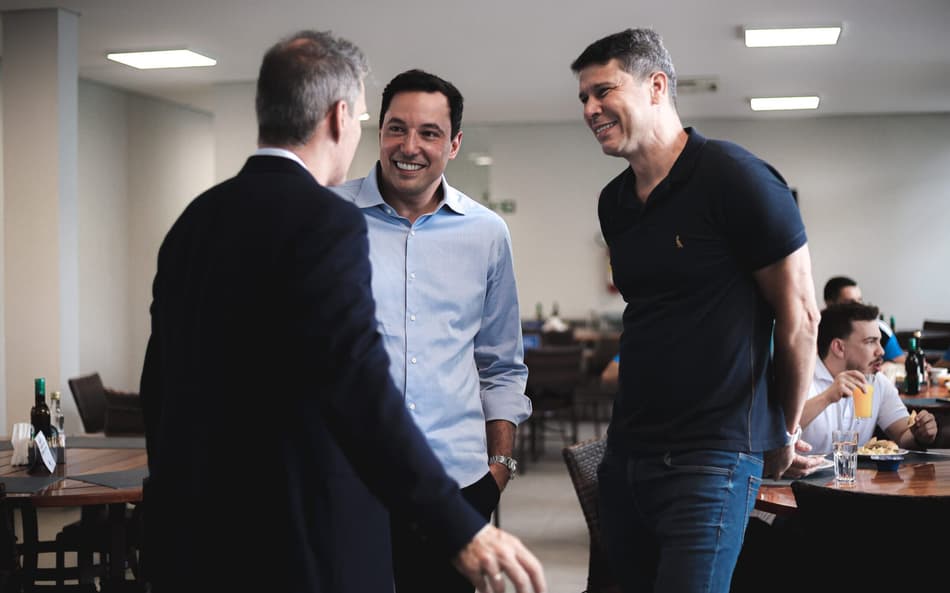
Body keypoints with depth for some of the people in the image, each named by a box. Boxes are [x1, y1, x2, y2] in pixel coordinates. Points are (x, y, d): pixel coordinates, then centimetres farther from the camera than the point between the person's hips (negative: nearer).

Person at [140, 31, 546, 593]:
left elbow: (162, 382, 14)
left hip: (194, 532, 8)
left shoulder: (194, 220, 8)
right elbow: (361, 389, -25)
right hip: (297, 542, -7)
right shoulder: (324, 221, -15)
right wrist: (461, 529, -25)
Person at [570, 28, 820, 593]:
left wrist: (785, 430, 3)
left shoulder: (734, 177, -11)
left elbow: (799, 314, -7)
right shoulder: (614, 203, 10)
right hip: (628, 450, 7)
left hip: (711, 456, -7)